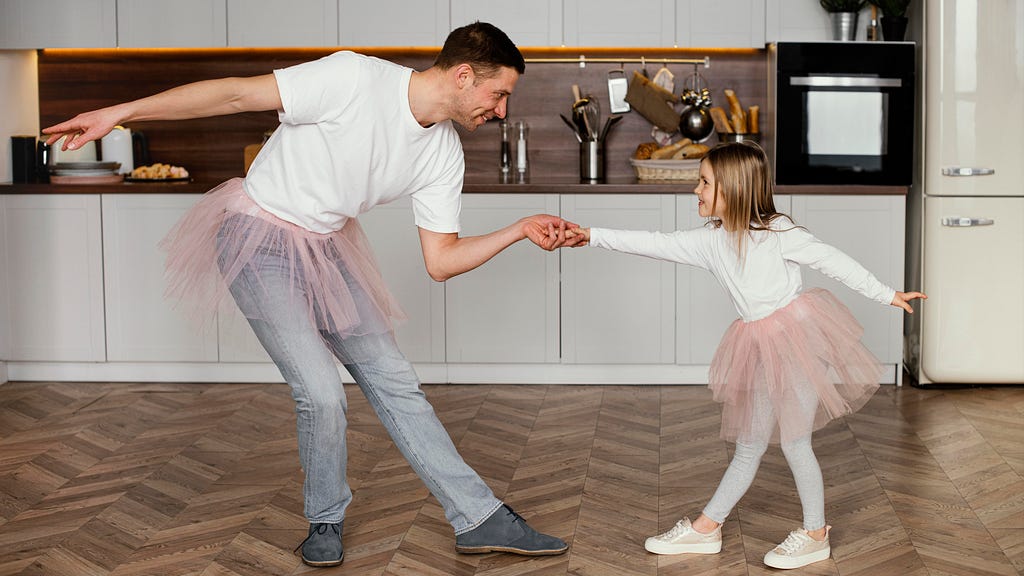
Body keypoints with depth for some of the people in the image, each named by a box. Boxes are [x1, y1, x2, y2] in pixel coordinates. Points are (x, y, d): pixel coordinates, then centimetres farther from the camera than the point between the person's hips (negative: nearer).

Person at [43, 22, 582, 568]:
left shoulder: (444, 154, -4)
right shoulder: (353, 78, -25)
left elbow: (440, 261, 0)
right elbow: (237, 93, -22)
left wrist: (521, 230, -11)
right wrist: (121, 111, -23)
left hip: (325, 248, 7)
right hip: (258, 238, -6)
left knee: (393, 380, 5)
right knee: (321, 393, -15)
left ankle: (480, 521, 11)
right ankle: (325, 522, 12)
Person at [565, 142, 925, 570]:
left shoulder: (777, 232, -12)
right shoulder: (711, 241, 4)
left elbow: (832, 261, -8)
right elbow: (656, 244, 3)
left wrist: (887, 296, -6)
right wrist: (594, 237, -2)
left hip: (796, 339, -6)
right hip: (760, 351, 6)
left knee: (794, 442, -3)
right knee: (749, 446, 13)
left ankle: (815, 535, 12)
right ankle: (706, 528, 20)